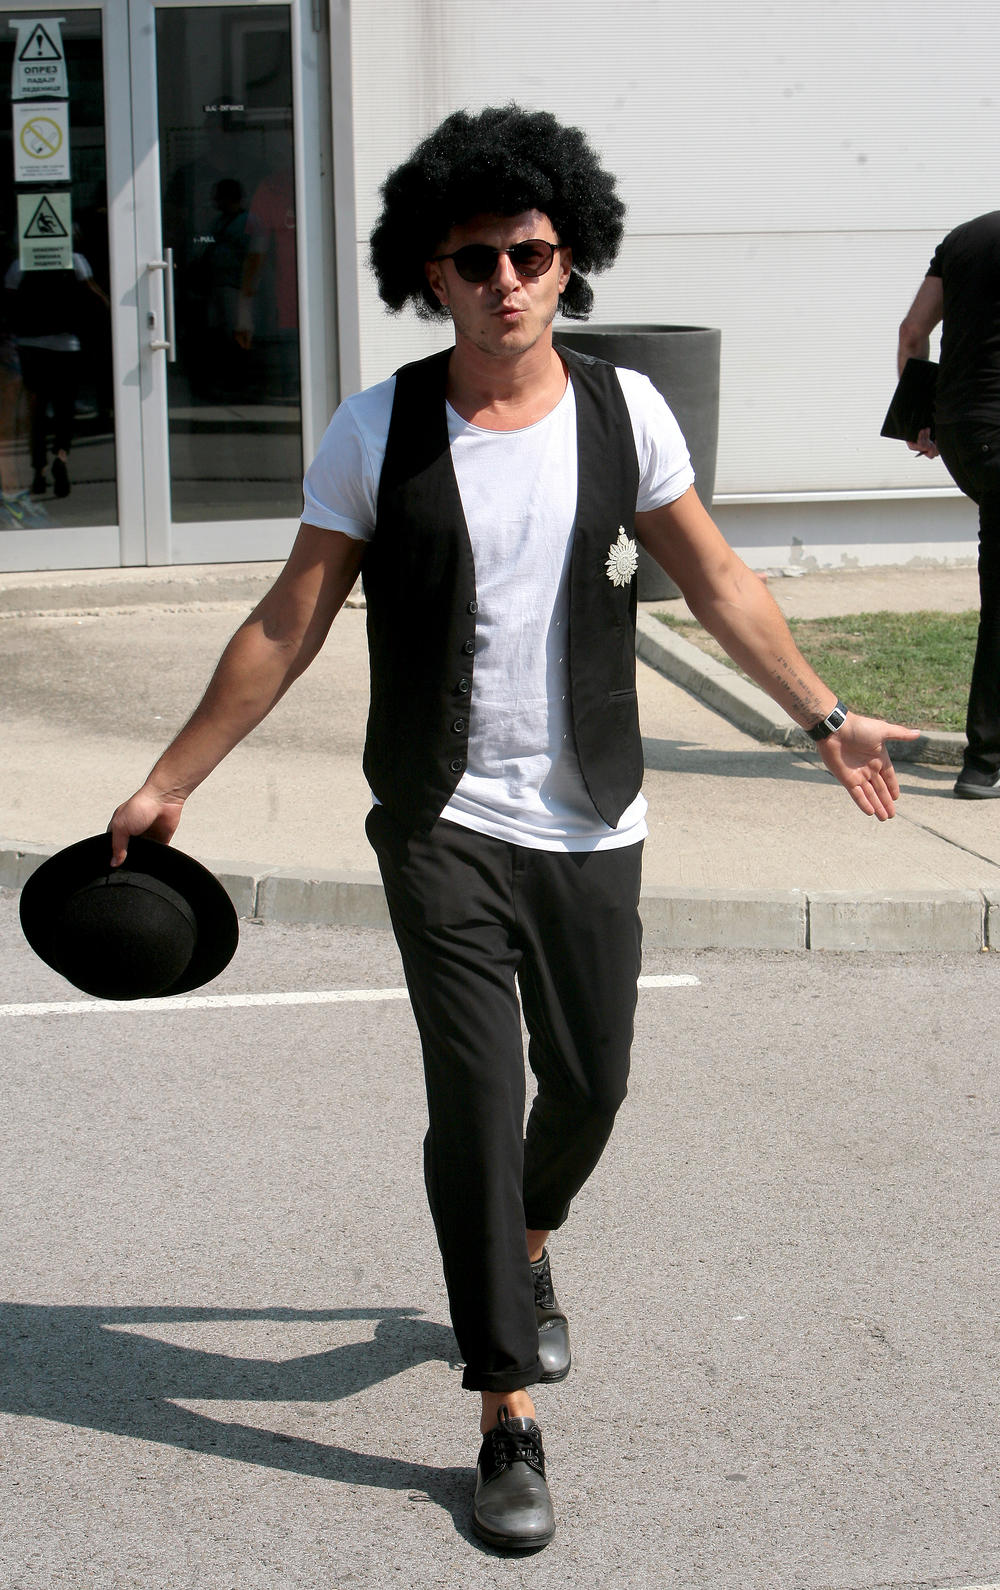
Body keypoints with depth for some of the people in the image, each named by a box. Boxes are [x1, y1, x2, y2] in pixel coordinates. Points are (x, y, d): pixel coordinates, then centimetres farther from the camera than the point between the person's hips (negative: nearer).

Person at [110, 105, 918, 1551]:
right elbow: (289, 627, -1)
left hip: (592, 827, 3)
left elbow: (719, 584, 9)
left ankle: (524, 1254, 46)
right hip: (445, 827, -2)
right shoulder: (378, 432, -6)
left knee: (588, 1088, 12)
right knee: (477, 1105, -7)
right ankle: (510, 1420, 4)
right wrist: (173, 781, -1)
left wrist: (825, 715, 7)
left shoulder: (622, 410, -1)